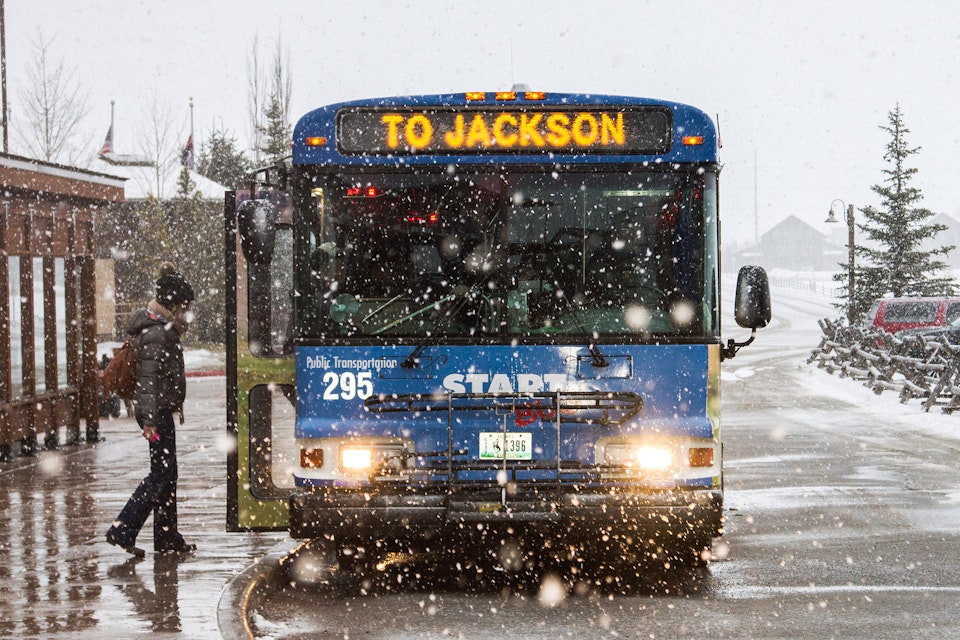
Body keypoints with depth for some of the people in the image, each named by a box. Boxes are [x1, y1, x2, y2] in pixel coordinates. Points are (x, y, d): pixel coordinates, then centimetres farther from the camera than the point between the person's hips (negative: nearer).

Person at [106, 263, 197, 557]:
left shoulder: (163, 325, 11)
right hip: (157, 410, -11)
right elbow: (149, 378, -23)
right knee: (161, 472, -8)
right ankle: (122, 530, -9)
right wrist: (150, 419, -25)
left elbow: (178, 326, 37)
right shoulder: (155, 333, -19)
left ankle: (167, 538, 18)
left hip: (162, 409, 11)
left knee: (167, 473, 13)